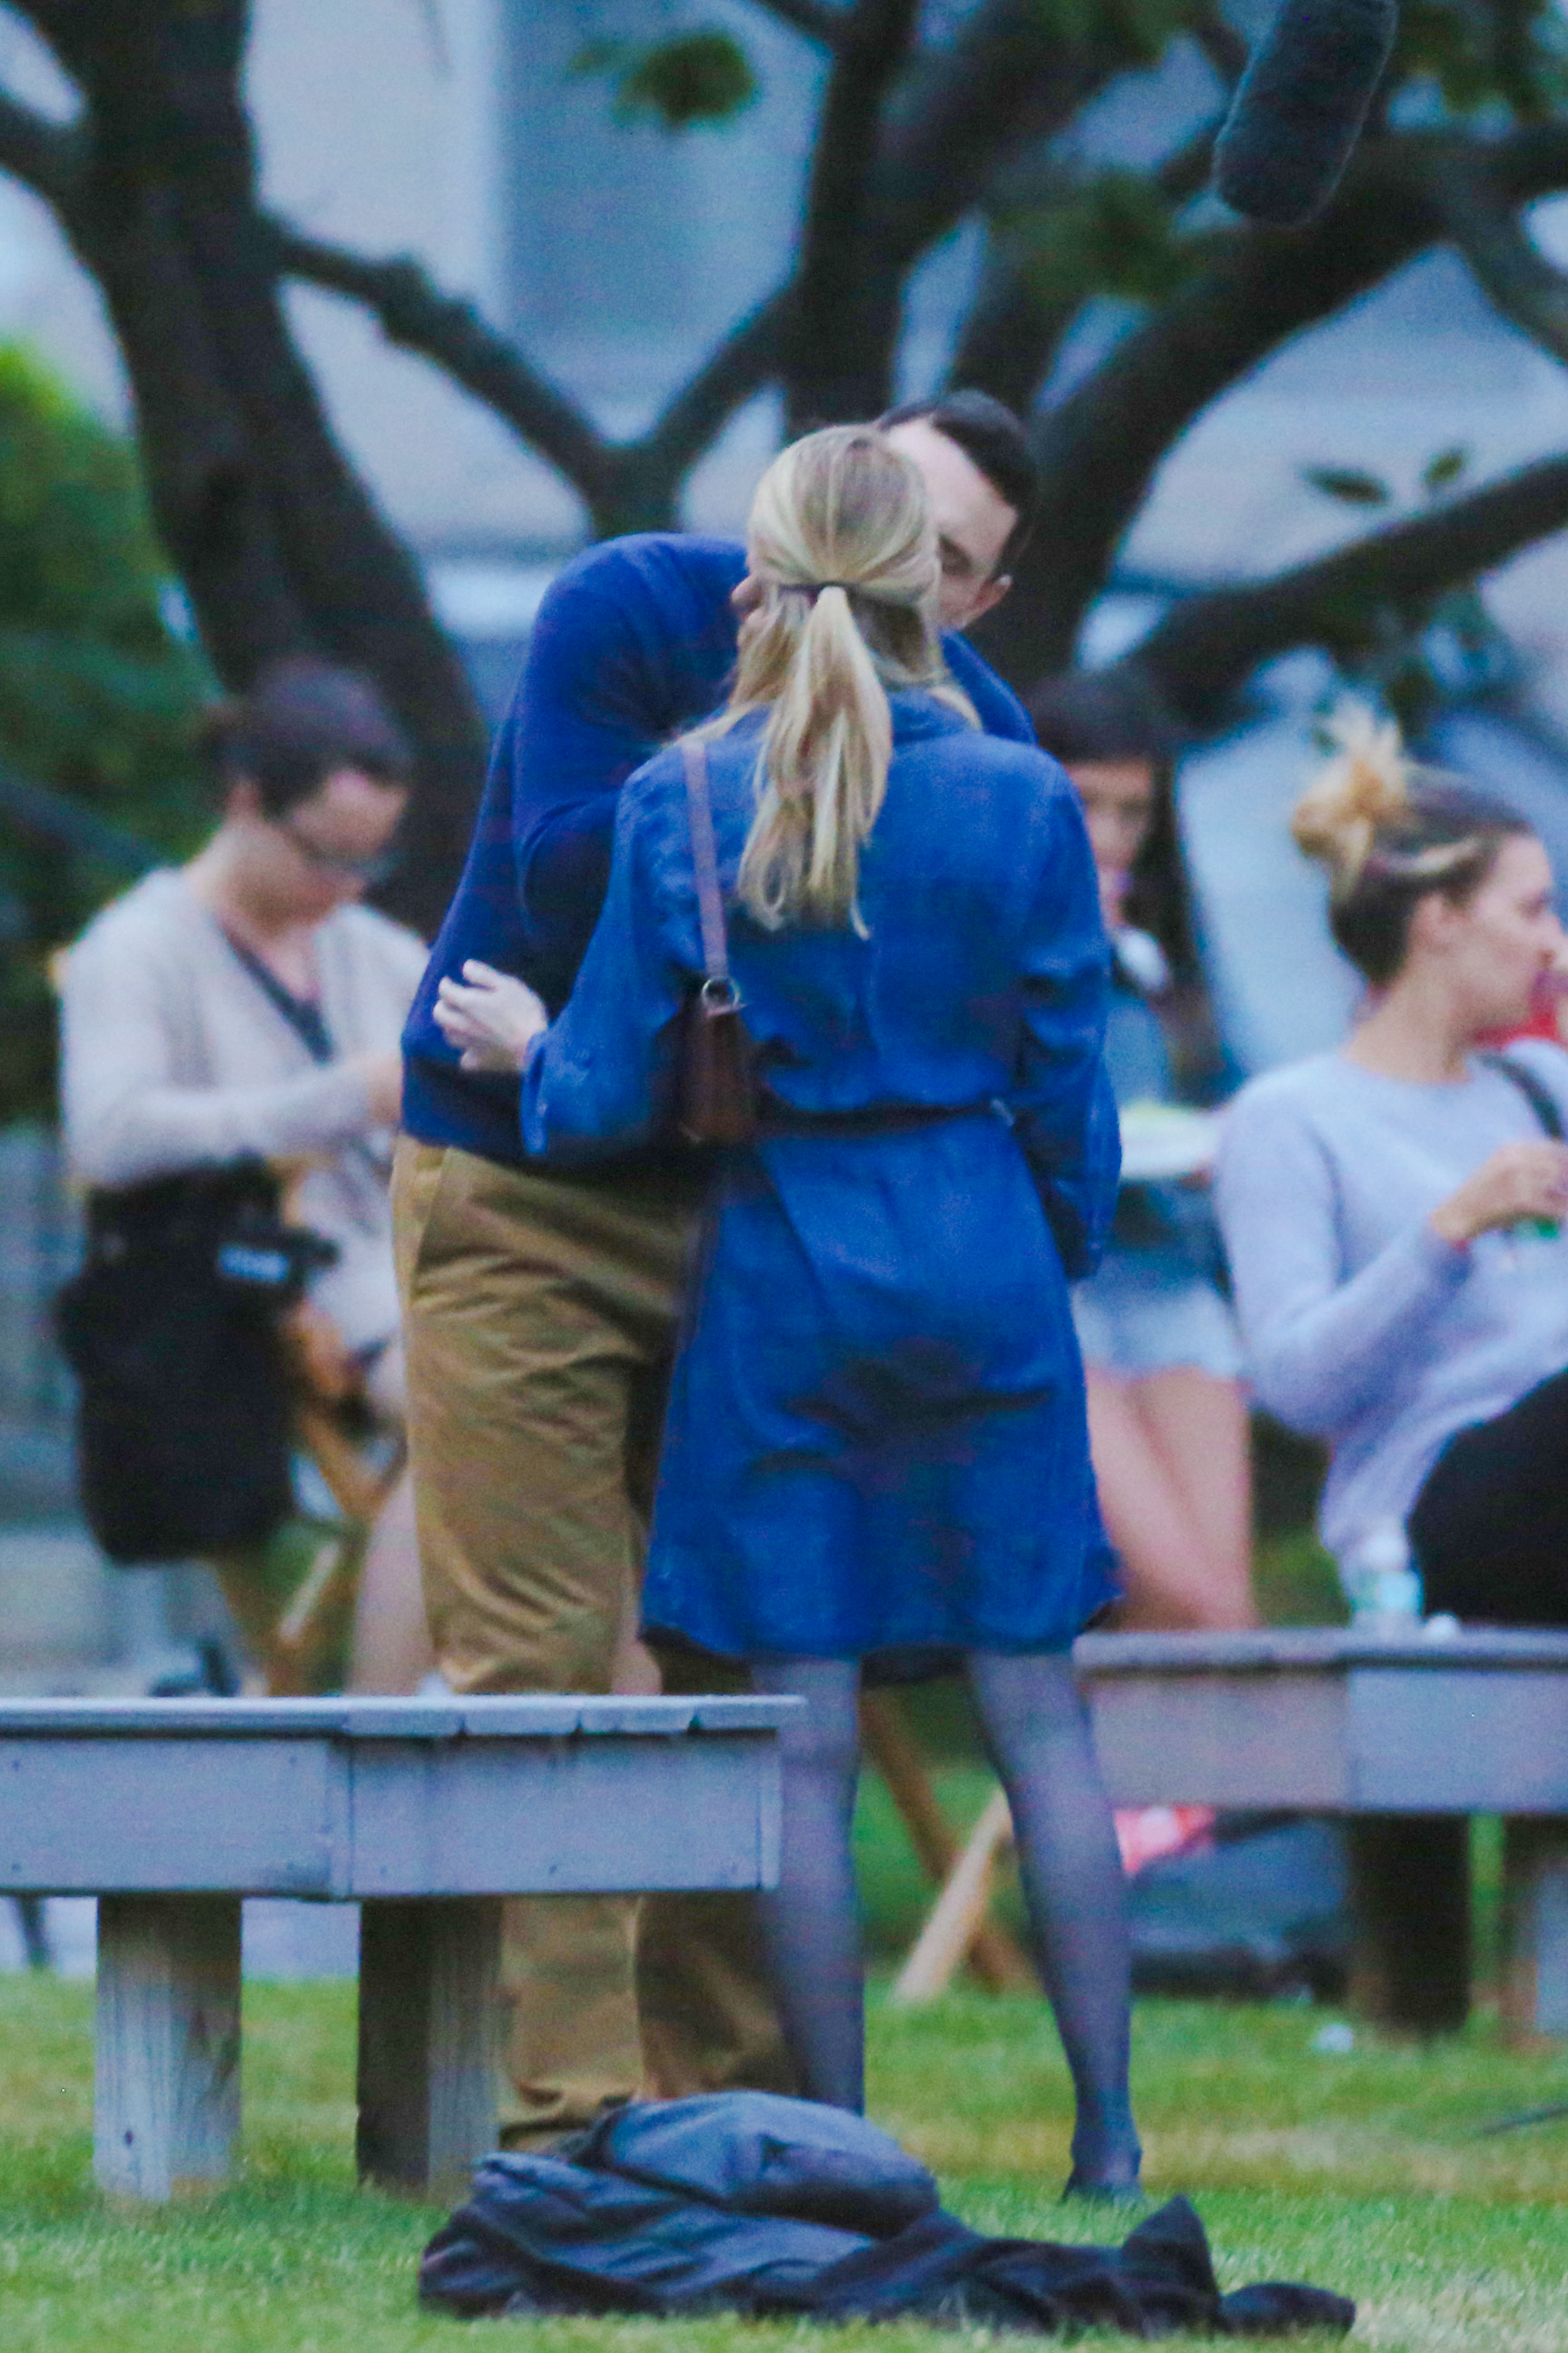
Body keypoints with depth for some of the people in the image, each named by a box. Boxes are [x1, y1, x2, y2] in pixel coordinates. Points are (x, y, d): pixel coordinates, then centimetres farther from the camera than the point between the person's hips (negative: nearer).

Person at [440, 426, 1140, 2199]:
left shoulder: (681, 807, -6)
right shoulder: (1018, 800, -4)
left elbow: (612, 1098, -4)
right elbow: (1068, 1091, 1)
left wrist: (521, 1054, 18)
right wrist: (1066, 1256, 17)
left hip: (781, 1275, -1)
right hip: (981, 1258, 1)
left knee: (803, 1730, 3)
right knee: (1035, 1709, 6)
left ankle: (838, 2141, 3)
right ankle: (1108, 2129, 4)